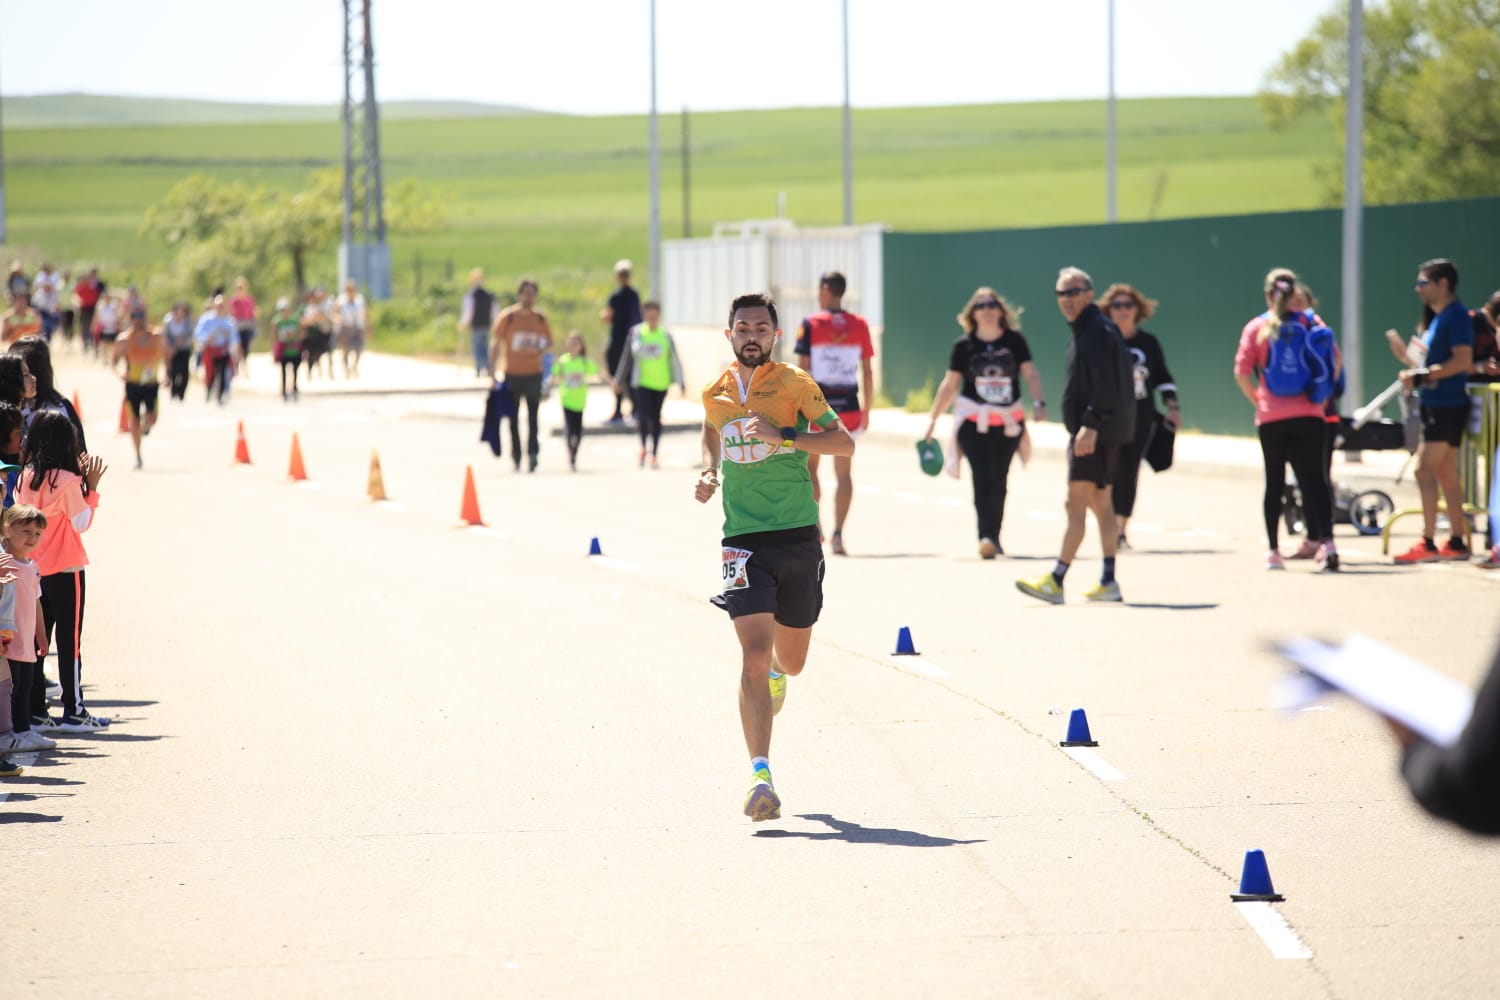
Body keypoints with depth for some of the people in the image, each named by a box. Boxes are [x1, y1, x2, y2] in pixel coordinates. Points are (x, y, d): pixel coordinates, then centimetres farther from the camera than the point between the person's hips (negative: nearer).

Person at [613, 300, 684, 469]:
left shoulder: (666, 336, -2)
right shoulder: (636, 333, -1)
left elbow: (675, 360, 0)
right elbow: (626, 357, 7)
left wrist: (680, 383, -5)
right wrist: (619, 380, 12)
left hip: (661, 383, 1)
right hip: (641, 382, -1)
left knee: (656, 418, 6)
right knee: (644, 416, -12)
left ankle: (654, 455, 17)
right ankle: (644, 447, 16)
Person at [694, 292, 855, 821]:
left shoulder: (795, 385, -4)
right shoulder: (715, 394, 7)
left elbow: (844, 442, -11)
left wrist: (782, 435, -22)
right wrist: (708, 474, 9)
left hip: (798, 537, 0)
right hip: (744, 539, 0)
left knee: (790, 661, 13)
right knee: (754, 653, -17)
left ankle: (775, 673, 54)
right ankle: (760, 775, -17)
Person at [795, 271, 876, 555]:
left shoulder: (811, 324, -6)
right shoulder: (860, 326, 3)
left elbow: (803, 369, -9)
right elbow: (867, 371, 5)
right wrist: (866, 409, 13)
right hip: (848, 406, 2)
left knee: (809, 464, 16)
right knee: (843, 471, 7)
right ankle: (838, 534, 0)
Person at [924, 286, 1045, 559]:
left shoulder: (1014, 341, 2)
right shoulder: (964, 345, 1)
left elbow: (1030, 374, 1)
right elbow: (950, 385, 5)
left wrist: (1038, 403, -15)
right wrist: (933, 419, 5)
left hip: (1009, 421, 2)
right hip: (974, 420, -2)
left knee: (998, 482, 9)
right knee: (983, 478, -15)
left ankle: (993, 537, 21)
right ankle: (986, 536, -24)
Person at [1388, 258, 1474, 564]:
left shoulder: (1456, 315, -14)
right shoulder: (1434, 318, 15)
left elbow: (1463, 360, -23)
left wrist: (1422, 377, -24)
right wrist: (1402, 351, 3)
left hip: (1449, 406, -10)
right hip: (1435, 405, 10)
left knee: (1425, 469, -12)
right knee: (1445, 473, 12)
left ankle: (1428, 544, -13)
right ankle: (1458, 541, 16)